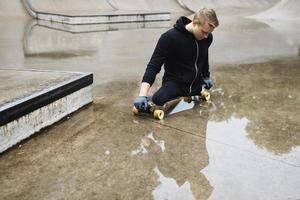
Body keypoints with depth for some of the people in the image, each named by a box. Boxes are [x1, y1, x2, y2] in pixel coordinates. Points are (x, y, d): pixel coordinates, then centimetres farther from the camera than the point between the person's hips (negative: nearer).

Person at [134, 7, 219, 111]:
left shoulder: (207, 37, -5)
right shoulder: (170, 37, -21)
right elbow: (153, 66, -23)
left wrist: (206, 76, 31)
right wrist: (142, 95, -34)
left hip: (196, 84, 6)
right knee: (158, 99, -33)